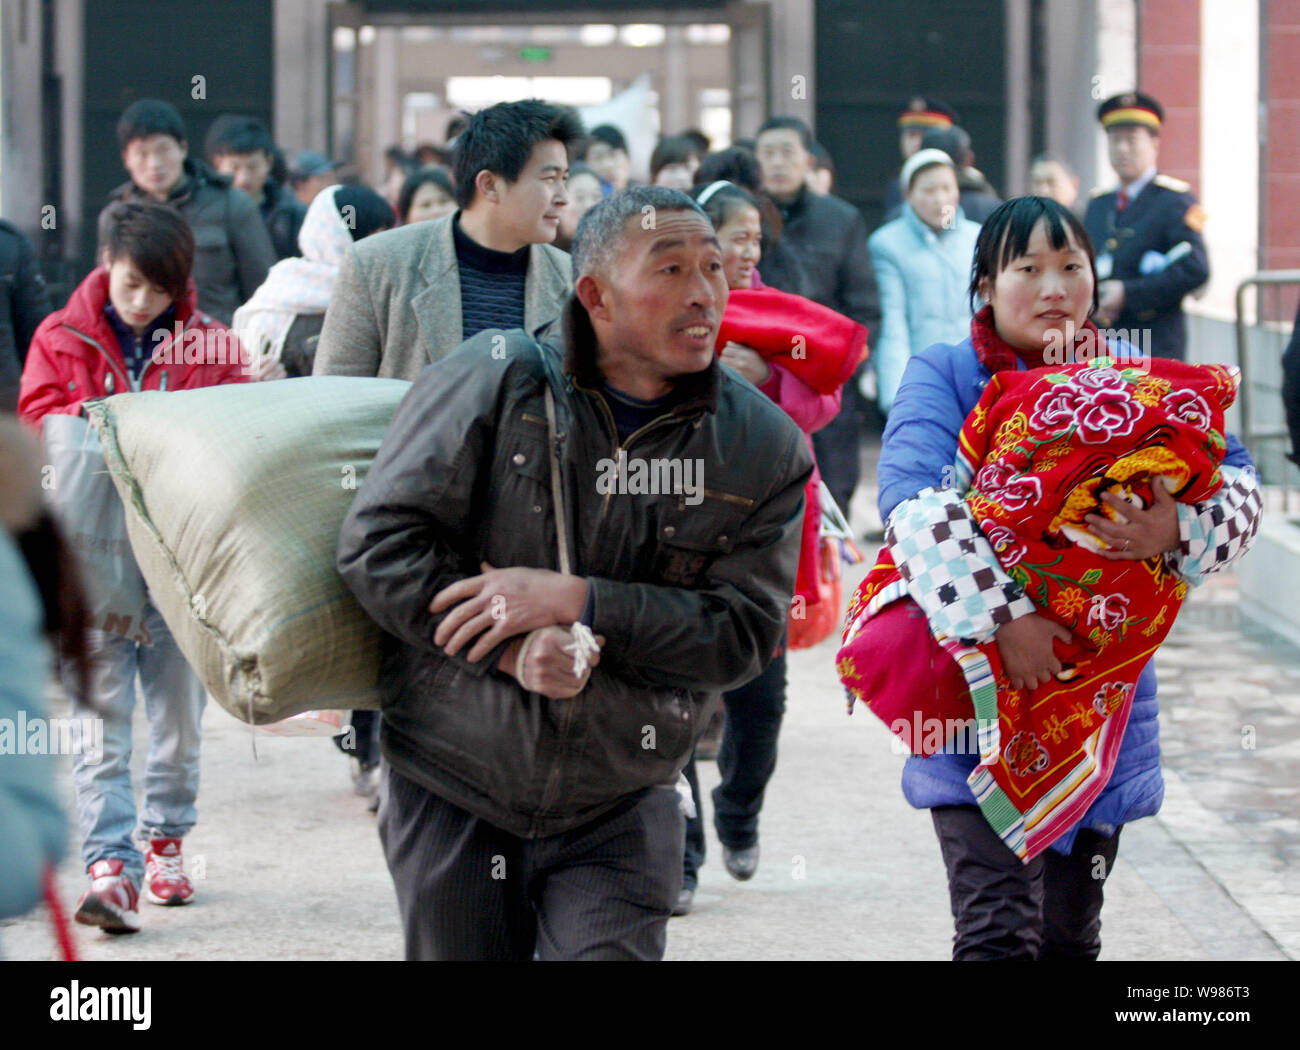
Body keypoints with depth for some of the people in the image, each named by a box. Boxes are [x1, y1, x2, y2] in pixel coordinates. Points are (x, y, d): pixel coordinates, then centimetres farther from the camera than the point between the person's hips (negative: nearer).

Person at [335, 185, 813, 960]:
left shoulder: (764, 447, -3)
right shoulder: (494, 382, -8)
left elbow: (745, 633, -10)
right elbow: (378, 545, -11)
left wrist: (576, 602, -22)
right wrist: (515, 652, -22)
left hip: (620, 814, 0)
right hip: (453, 798, 0)